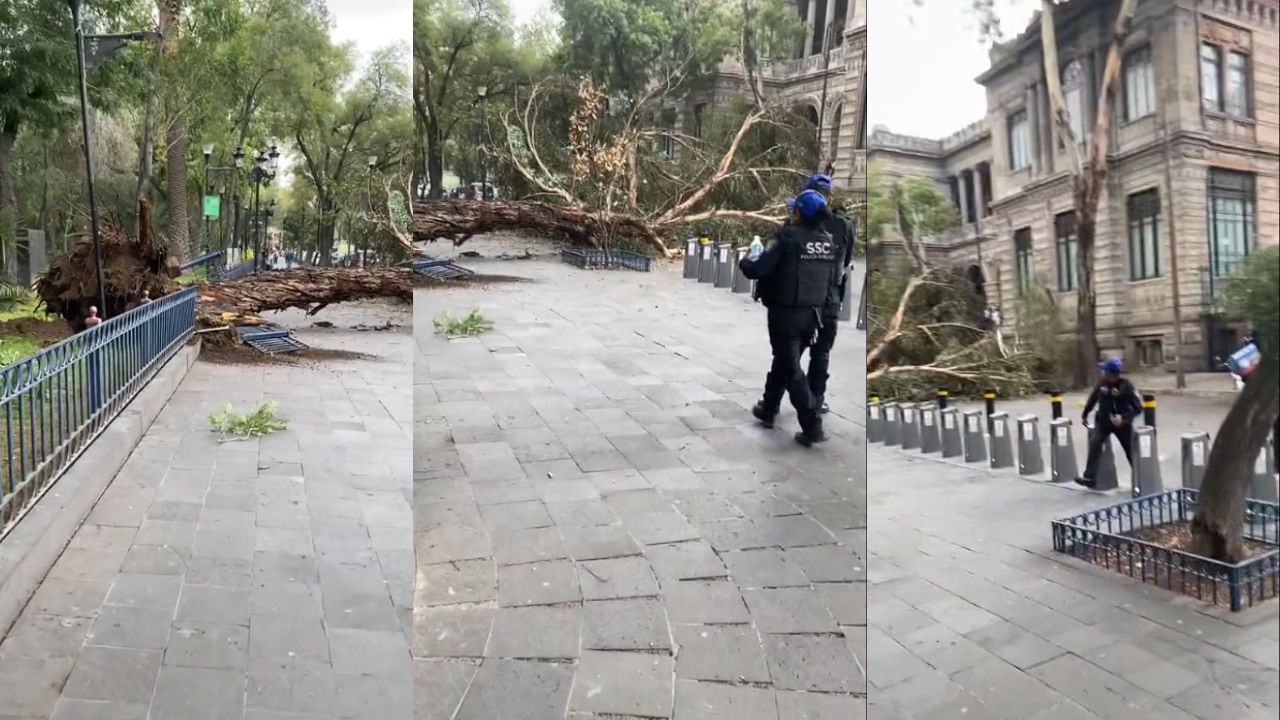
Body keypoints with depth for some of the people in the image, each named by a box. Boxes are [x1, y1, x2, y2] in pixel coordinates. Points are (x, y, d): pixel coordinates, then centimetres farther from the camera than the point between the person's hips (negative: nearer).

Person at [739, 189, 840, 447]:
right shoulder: (829, 242, 4)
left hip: (785, 313, -6)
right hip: (812, 313, 6)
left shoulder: (787, 237, -15)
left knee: (791, 369, 1)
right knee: (783, 361, 22)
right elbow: (833, 279, 11)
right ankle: (768, 409, 37)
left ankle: (812, 426, -2)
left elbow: (759, 270, -17)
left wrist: (744, 261, 4)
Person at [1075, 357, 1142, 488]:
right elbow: (1092, 399, 12)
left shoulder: (1126, 386, -17)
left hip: (1122, 424, -3)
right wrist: (1084, 415, 21)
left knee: (1131, 452, 9)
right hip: (1103, 422, 3)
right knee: (1094, 443, -19)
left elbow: (1138, 408, -16)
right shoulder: (1102, 384, -6)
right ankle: (1089, 478, -22)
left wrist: (1124, 417, -31)